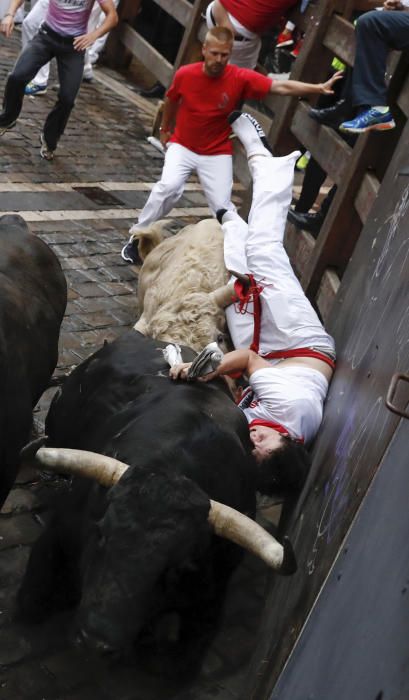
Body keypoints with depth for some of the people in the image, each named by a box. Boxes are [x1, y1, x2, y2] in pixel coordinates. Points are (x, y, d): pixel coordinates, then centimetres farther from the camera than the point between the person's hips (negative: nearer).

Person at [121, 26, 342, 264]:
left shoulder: (241, 78, -18)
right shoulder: (185, 74, -14)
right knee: (169, 186, -23)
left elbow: (281, 87, -23)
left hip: (217, 153, 0)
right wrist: (165, 130, 23)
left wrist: (319, 88, -34)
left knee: (222, 206, -8)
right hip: (182, 146, 0)